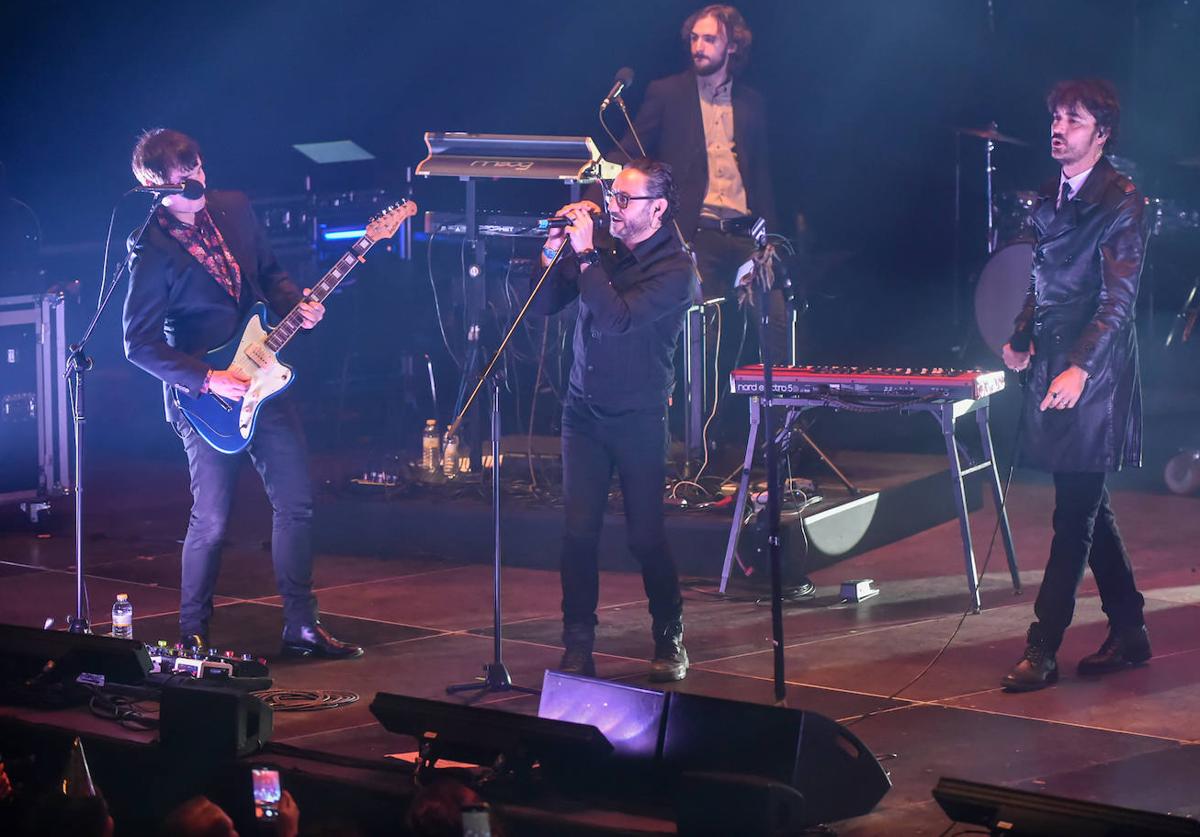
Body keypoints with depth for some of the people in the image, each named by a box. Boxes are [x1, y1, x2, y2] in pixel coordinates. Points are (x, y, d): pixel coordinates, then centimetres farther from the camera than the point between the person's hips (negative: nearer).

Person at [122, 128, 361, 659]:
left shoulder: (235, 209, 2)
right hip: (205, 397, -6)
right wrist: (207, 381, -19)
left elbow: (270, 273, 17)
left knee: (296, 503, 6)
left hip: (263, 380, 6)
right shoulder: (151, 251, -16)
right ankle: (192, 634, 16)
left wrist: (298, 305, -3)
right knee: (211, 520, -1)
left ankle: (300, 626, 15)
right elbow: (139, 345, -15)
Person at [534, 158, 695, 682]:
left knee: (645, 536, -2)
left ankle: (670, 641, 15)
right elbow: (542, 306, 5)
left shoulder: (673, 269, -12)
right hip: (584, 411, 4)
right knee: (578, 533, -1)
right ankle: (577, 648, 4)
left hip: (638, 418, -4)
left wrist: (584, 255, -23)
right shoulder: (601, 249, 3)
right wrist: (556, 247, -8)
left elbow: (617, 321, -25)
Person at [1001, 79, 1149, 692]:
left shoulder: (1121, 201, -10)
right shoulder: (1051, 199, 14)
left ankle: (1042, 651, -4)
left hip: (1094, 377, -8)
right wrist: (1023, 337, 9)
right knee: (1088, 510, 13)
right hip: (1053, 366, 8)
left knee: (1075, 515, -5)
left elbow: (1118, 298, -15)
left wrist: (1079, 368, -23)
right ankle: (1129, 632, 22)